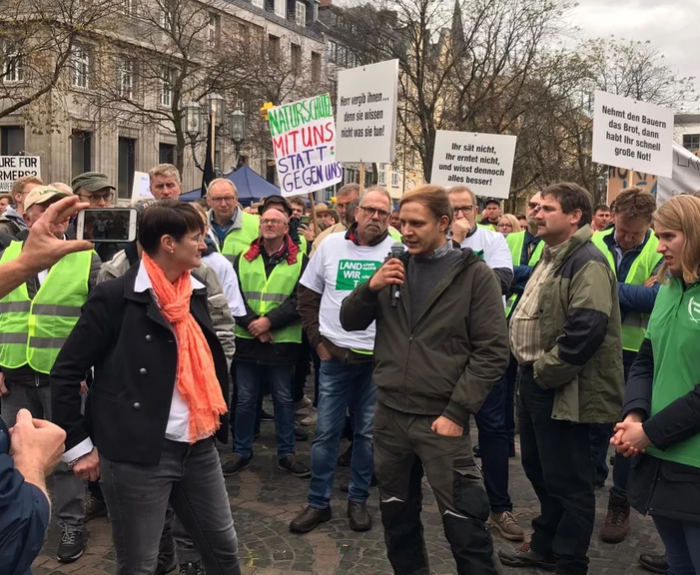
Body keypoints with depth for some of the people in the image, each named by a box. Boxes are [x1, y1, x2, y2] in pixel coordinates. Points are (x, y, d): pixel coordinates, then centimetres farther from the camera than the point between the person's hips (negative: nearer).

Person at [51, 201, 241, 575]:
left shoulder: (194, 291, 7)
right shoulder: (115, 297, -13)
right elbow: (66, 372, -9)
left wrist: (218, 418, 14)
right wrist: (78, 444, -9)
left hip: (199, 449, 7)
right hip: (138, 455, -6)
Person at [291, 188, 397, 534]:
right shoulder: (331, 244, 2)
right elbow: (308, 294, 10)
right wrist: (316, 338, 3)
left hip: (379, 358, -1)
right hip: (335, 354, 1)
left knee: (367, 433, 11)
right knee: (326, 431, 6)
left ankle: (358, 500, 25)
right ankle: (318, 502, 19)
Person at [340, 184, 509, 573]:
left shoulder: (474, 274, -5)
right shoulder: (394, 267, 8)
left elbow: (493, 351, -10)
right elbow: (350, 322, 10)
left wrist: (457, 412, -15)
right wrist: (371, 288, -10)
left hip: (441, 419, -5)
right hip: (390, 414, 5)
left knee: (463, 522, -2)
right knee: (397, 514, 18)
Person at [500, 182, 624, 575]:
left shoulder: (588, 263, -18)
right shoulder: (551, 257, 15)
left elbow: (586, 329, -28)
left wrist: (545, 370, -19)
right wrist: (530, 369, 13)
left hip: (562, 389, -10)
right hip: (535, 381, 10)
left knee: (567, 481, 2)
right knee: (539, 470, 21)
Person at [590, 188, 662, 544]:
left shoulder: (661, 251, -9)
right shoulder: (594, 244, -1)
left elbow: (660, 297, -24)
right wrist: (636, 294, -22)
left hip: (636, 353, -2)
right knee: (593, 421, 13)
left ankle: (620, 504, 22)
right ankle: (590, 479, 31)